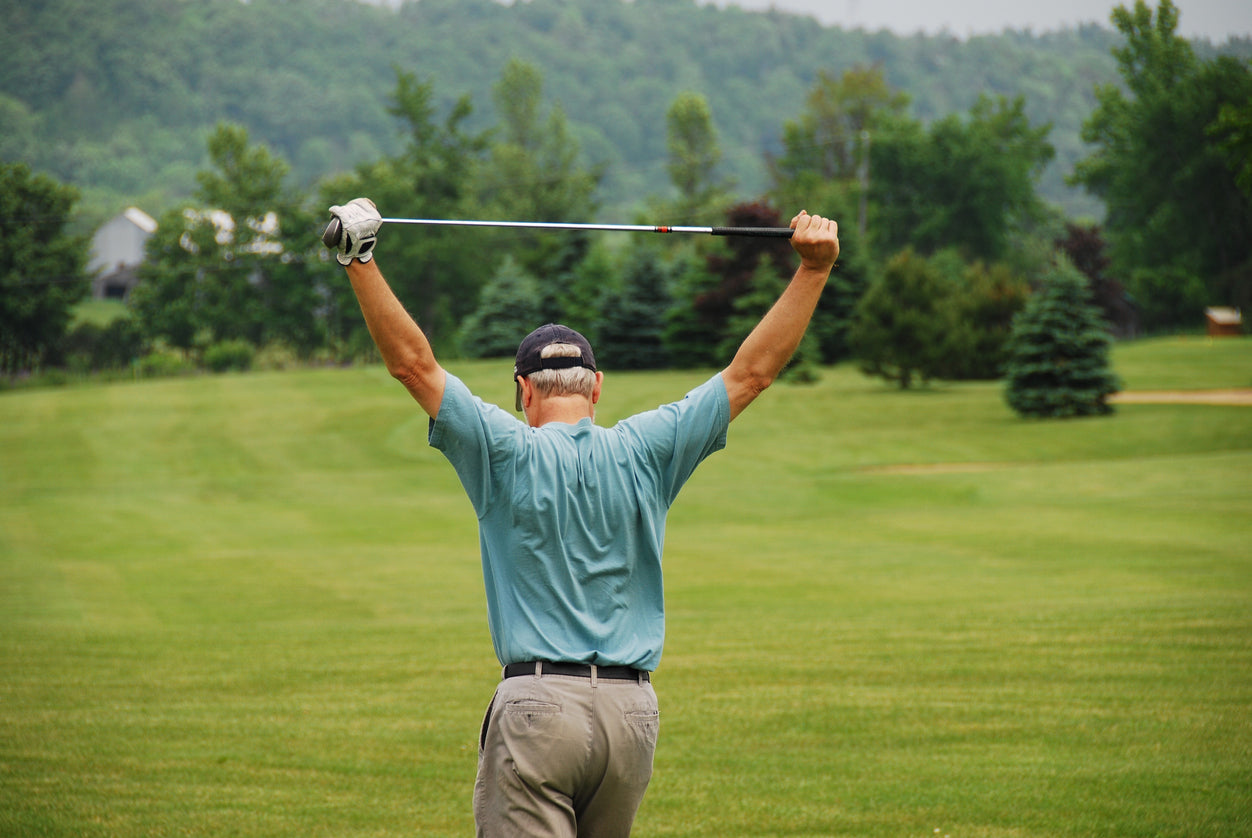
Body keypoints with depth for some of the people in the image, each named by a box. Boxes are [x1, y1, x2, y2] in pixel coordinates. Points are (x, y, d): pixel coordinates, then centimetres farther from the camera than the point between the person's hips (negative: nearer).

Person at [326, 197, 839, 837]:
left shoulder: (507, 453, -3)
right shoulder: (645, 453, 5)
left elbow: (413, 362, -6)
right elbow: (751, 372, 8)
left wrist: (360, 262, -5)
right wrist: (813, 268, 10)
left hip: (538, 703, -4)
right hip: (632, 708, 4)